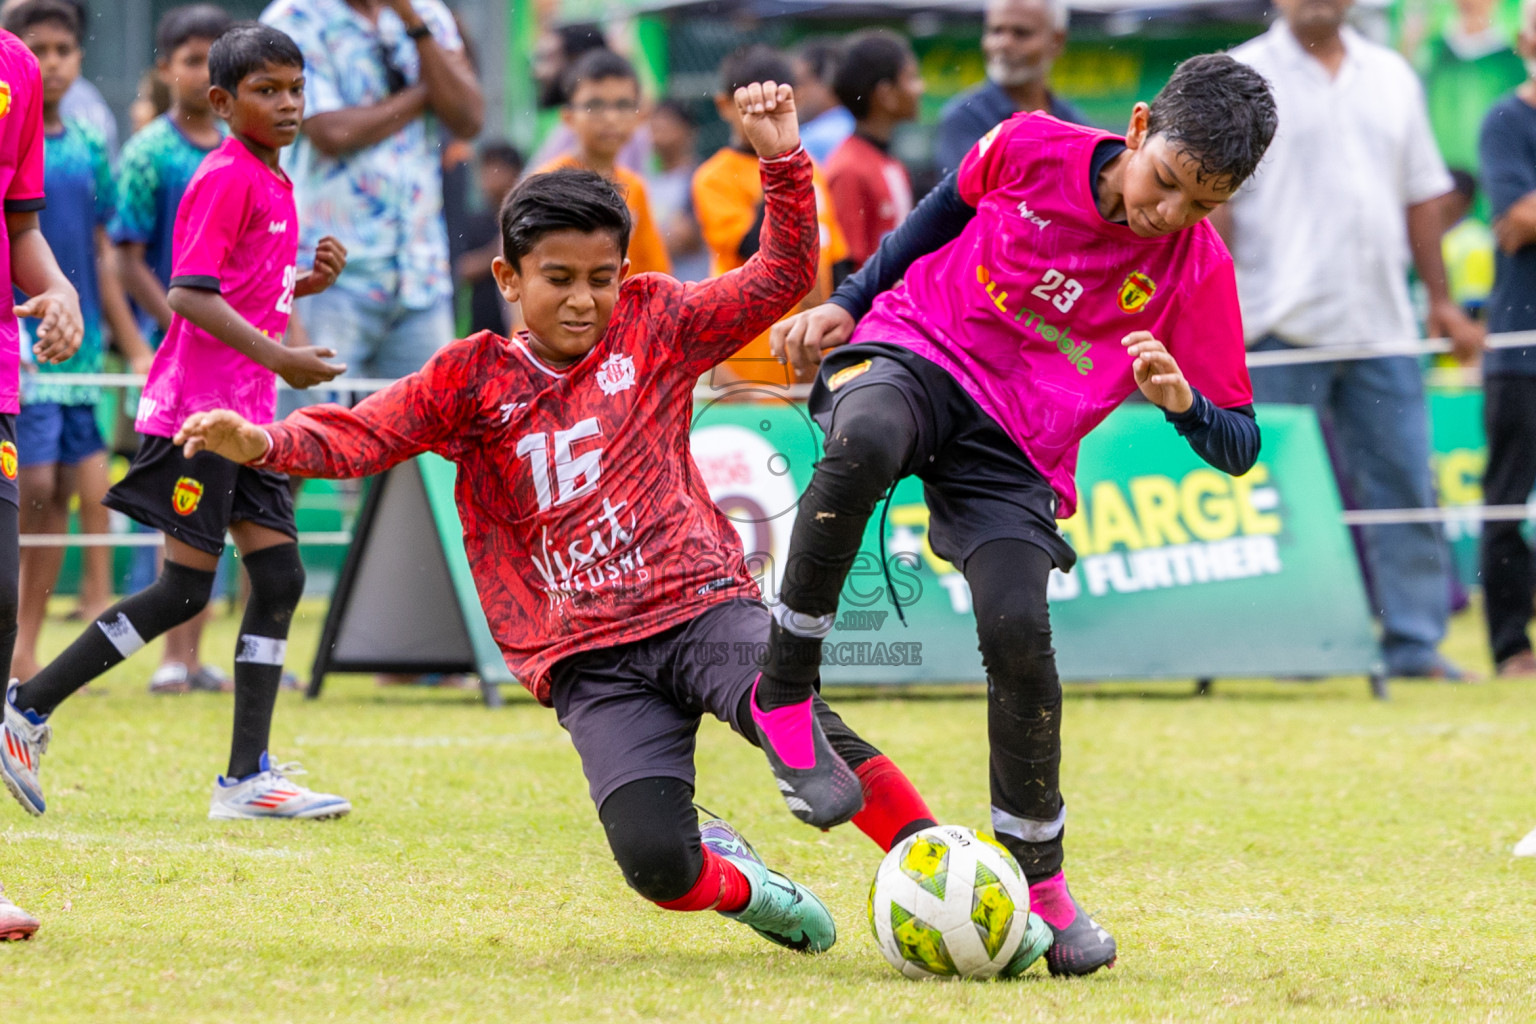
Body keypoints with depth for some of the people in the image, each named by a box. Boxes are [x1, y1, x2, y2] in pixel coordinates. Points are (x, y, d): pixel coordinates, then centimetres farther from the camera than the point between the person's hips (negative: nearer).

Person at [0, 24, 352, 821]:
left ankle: (247, 779, 2)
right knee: (183, 590, -7)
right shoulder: (224, 179, -12)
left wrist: (308, 283, 9)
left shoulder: (272, 184, 16)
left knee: (279, 578, 2)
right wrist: (278, 358, -26)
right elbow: (188, 293, -21)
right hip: (196, 406, -9)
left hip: (245, 413, 9)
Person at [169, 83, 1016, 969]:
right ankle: (729, 877, 19)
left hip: (699, 600, 0)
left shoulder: (653, 325, 9)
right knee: (656, 864, -20)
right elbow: (361, 435, 1)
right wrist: (263, 443, -17)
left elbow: (781, 275, 10)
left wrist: (782, 159, -3)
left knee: (797, 718, -34)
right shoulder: (473, 380, 8)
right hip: (590, 659, 1)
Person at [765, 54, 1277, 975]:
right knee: (865, 444, -39)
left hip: (1018, 448, 1)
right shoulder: (1030, 148, -6)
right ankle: (784, 687, -23)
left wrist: (1182, 400, -24)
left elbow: (1237, 448, -2)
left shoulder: (1198, 268, -7)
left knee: (1018, 633, -21)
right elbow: (948, 209, 18)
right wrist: (848, 304, 17)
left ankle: (1038, 878, 2)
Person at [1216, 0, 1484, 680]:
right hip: (1283, 323, -4)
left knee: (1404, 484, 0)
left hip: (1382, 328, 4)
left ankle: (1415, 644, 3)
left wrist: (1442, 301, 15)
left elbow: (1421, 195, 19)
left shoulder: (1392, 78, 16)